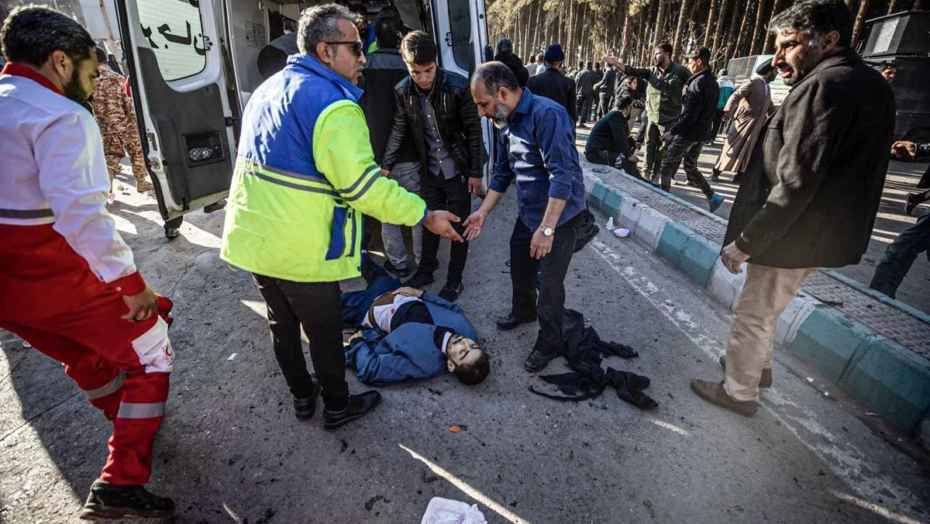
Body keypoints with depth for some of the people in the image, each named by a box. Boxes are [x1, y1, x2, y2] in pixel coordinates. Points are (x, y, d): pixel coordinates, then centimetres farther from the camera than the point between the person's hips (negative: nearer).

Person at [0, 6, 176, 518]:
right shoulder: (61, 117, -16)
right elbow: (80, 212, -27)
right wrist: (132, 282, -21)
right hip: (59, 279, -9)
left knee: (83, 356, 29)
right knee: (149, 356, 7)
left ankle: (129, 424, 52)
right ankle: (120, 485, 8)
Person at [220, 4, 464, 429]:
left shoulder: (267, 89, 11)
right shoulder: (332, 103, -19)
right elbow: (362, 185, -25)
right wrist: (424, 216, -18)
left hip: (253, 238, 9)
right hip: (300, 250, -9)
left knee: (283, 324, 21)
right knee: (324, 331, 10)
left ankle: (302, 397, 41)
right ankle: (337, 407, 31)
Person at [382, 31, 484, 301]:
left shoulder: (457, 87, -19)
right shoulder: (402, 91, -8)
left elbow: (474, 130, -13)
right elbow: (399, 129, 3)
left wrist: (475, 172, -12)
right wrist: (386, 165, 2)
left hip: (458, 169, -3)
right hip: (430, 169, 4)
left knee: (459, 226, 6)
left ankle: (454, 280, 21)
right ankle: (425, 270, 34)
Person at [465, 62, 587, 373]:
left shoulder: (547, 114, -25)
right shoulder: (506, 121, 3)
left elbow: (562, 176, -29)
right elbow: (503, 172, 12)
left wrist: (547, 229, -30)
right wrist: (483, 213, 8)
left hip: (559, 216, -8)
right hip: (528, 213, 8)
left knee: (549, 282, 0)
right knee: (520, 269, 21)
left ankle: (549, 343, 22)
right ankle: (523, 311, 48)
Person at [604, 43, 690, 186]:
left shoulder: (680, 71, -8)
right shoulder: (651, 71, 2)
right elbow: (632, 71, -8)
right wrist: (616, 63, -19)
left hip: (669, 119, -4)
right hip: (652, 117, 4)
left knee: (663, 150, 4)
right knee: (649, 147, 12)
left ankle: (655, 178, 15)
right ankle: (646, 174, 24)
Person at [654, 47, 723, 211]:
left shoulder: (698, 82, -17)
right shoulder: (712, 81, 12)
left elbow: (689, 114, -23)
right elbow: (708, 110, 17)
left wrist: (672, 131, -22)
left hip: (689, 132, -9)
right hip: (703, 132, 9)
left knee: (667, 164, 2)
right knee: (690, 167, 17)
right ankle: (713, 197, 14)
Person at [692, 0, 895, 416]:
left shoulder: (824, 86, -20)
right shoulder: (871, 85, 11)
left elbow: (795, 183, -26)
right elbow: (843, 171, 14)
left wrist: (746, 242, -20)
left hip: (795, 235, -9)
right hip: (826, 231, 9)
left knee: (752, 315, 6)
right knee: (765, 308, 25)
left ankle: (739, 392, 22)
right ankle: (758, 364, 43)